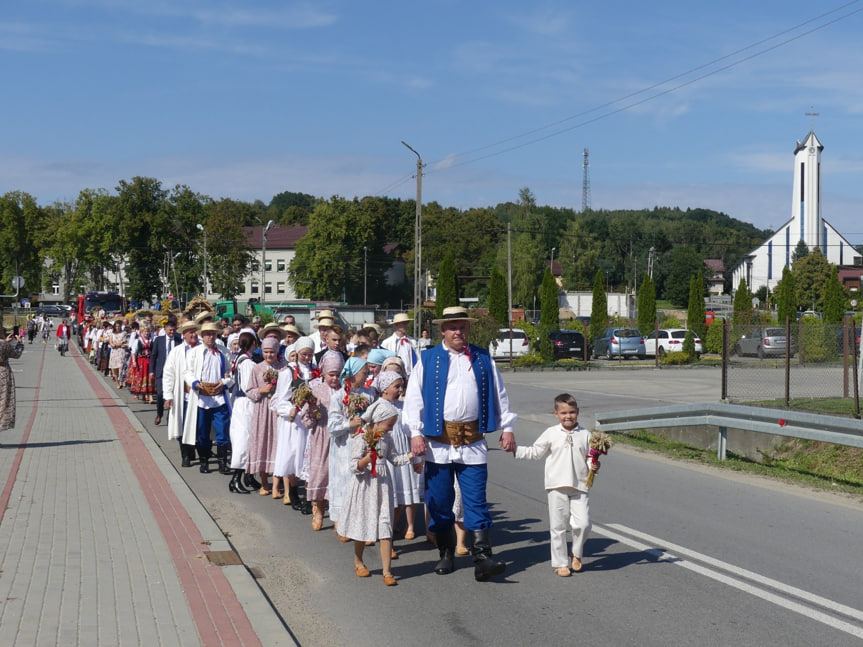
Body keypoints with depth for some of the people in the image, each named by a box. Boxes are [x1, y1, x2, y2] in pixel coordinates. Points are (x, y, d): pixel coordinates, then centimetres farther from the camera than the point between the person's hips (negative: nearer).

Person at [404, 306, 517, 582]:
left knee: (476, 501, -4)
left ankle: (482, 558, -6)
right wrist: (415, 433, -6)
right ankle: (446, 554, 21)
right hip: (438, 442, 0)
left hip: (473, 442, 0)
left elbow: (499, 394, 16)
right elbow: (413, 398, 3)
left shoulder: (482, 358, 12)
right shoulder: (427, 360, 6)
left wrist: (507, 428, 10)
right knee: (439, 501, 6)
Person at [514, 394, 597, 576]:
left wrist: (593, 465, -7)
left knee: (583, 523, -8)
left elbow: (589, 458, 14)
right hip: (556, 486, -1)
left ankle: (576, 554, 20)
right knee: (558, 527, 3)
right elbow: (534, 452, 13)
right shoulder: (551, 434, 4)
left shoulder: (585, 435, 7)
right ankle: (560, 563, 14)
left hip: (579, 486, 1)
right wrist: (515, 449, 4)